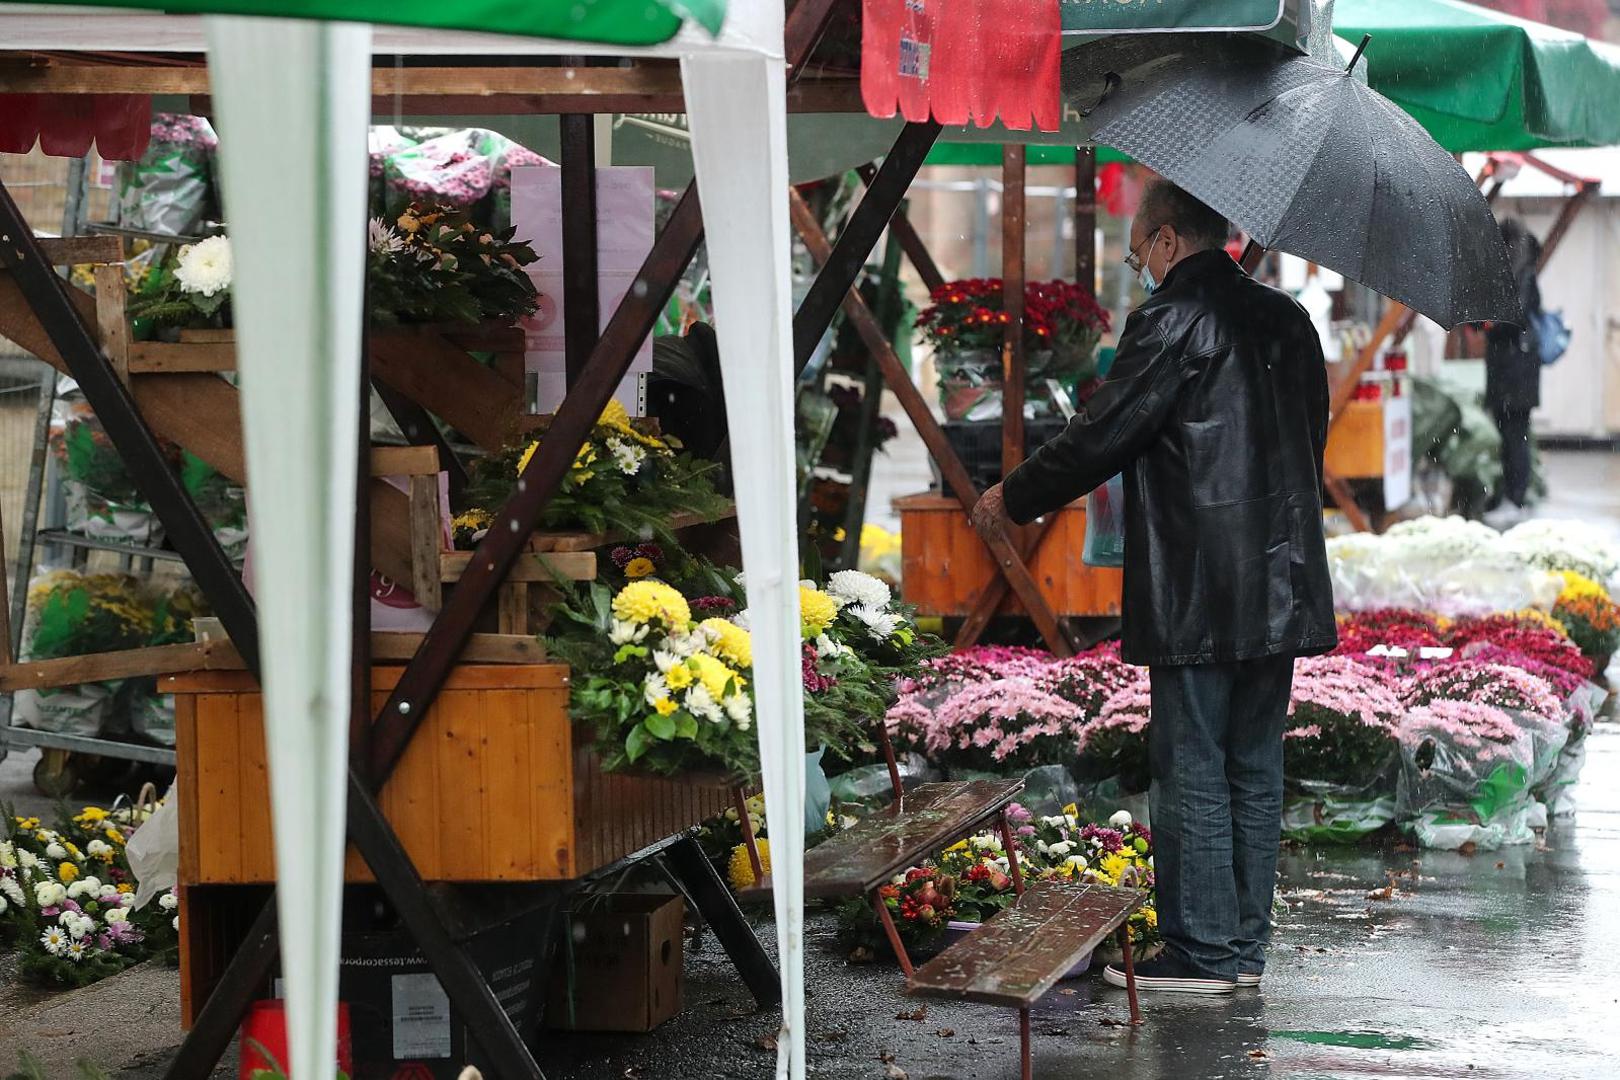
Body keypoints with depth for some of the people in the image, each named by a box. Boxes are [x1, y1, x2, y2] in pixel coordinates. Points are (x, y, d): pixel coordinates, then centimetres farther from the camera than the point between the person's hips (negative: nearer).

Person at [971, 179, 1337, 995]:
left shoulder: (1171, 321, -11)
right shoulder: (1287, 320, 13)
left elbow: (1101, 436, -11)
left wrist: (1013, 499, 2)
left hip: (1196, 594, -8)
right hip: (1282, 586, 8)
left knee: (1191, 773, -1)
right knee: (1254, 770, 12)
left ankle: (1201, 951, 2)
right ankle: (1244, 945, 17)